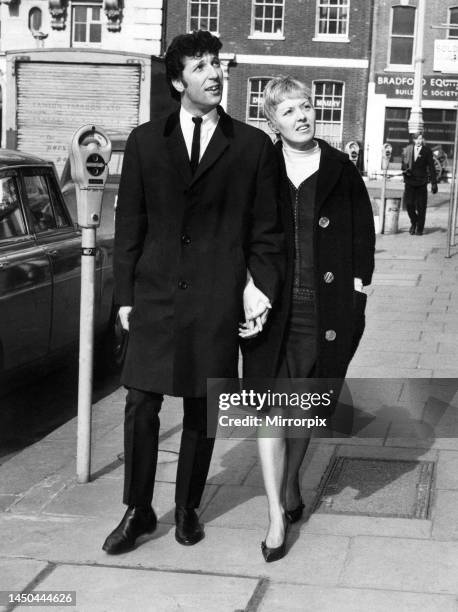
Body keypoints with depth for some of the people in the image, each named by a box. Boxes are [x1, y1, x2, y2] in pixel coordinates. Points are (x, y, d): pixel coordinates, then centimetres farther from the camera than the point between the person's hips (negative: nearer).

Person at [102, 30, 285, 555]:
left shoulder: (253, 146, 4)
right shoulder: (145, 142, 7)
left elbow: (266, 229, 5)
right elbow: (128, 224, 8)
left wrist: (262, 286, -6)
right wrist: (125, 295, 3)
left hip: (218, 300, -1)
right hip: (155, 296, 1)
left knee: (201, 409, 8)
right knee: (141, 406, 1)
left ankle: (188, 509, 25)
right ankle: (138, 511, 18)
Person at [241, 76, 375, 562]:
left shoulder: (341, 171, 4)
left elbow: (362, 235, 8)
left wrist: (356, 288, -1)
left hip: (325, 311, 1)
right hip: (270, 309, -1)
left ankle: (291, 486, 36)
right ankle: (277, 517, 0)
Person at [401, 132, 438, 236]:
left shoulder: (427, 151, -1)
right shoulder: (407, 149, 5)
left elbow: (431, 168, 1)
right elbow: (403, 164, 15)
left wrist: (434, 183, -2)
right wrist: (405, 170, -8)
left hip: (421, 183, -2)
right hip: (409, 182, 2)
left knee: (421, 207, 2)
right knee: (408, 204, -2)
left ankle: (419, 229, 16)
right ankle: (414, 223, 24)